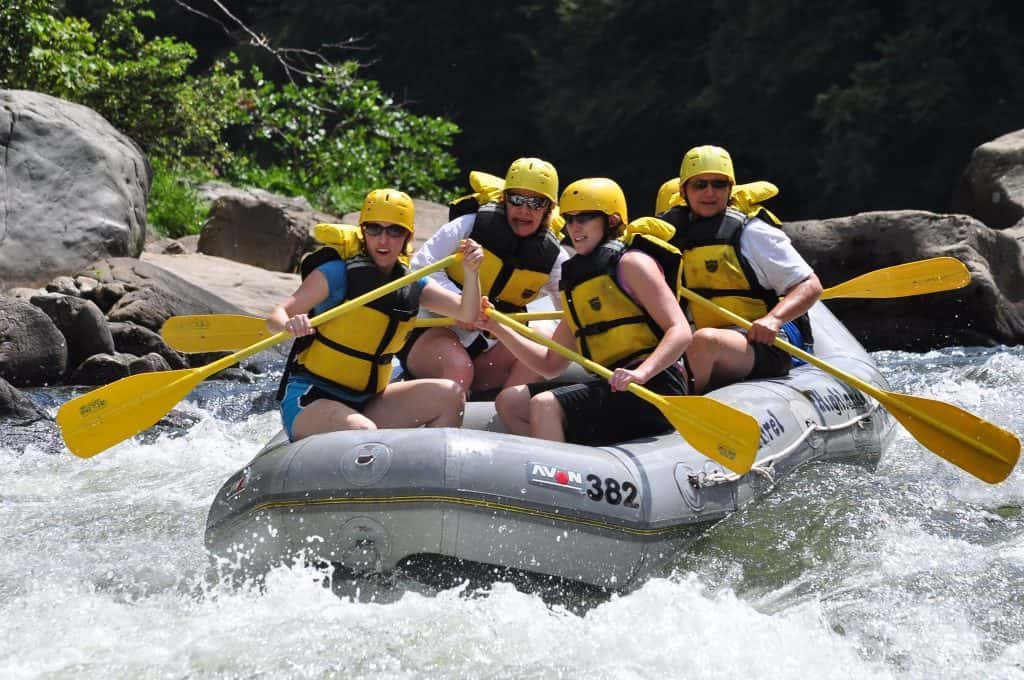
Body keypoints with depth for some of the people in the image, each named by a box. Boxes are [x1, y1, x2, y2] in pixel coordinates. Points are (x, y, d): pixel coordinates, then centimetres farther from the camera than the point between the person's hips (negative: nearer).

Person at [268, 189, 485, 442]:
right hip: (309, 402, -6)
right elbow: (276, 316, -14)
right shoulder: (337, 274, -9)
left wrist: (470, 272, -16)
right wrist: (290, 324, -38)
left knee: (449, 395, -8)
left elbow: (467, 314, 1)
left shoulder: (412, 286, 8)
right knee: (362, 431, -37)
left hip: (364, 403, 6)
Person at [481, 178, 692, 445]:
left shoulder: (630, 263, -2)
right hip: (613, 388, 9)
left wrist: (641, 372, -30)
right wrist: (498, 328, 12)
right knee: (509, 401, 3)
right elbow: (550, 365, 22)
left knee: (545, 404, -24)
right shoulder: (577, 278, 22)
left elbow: (680, 332, -14)